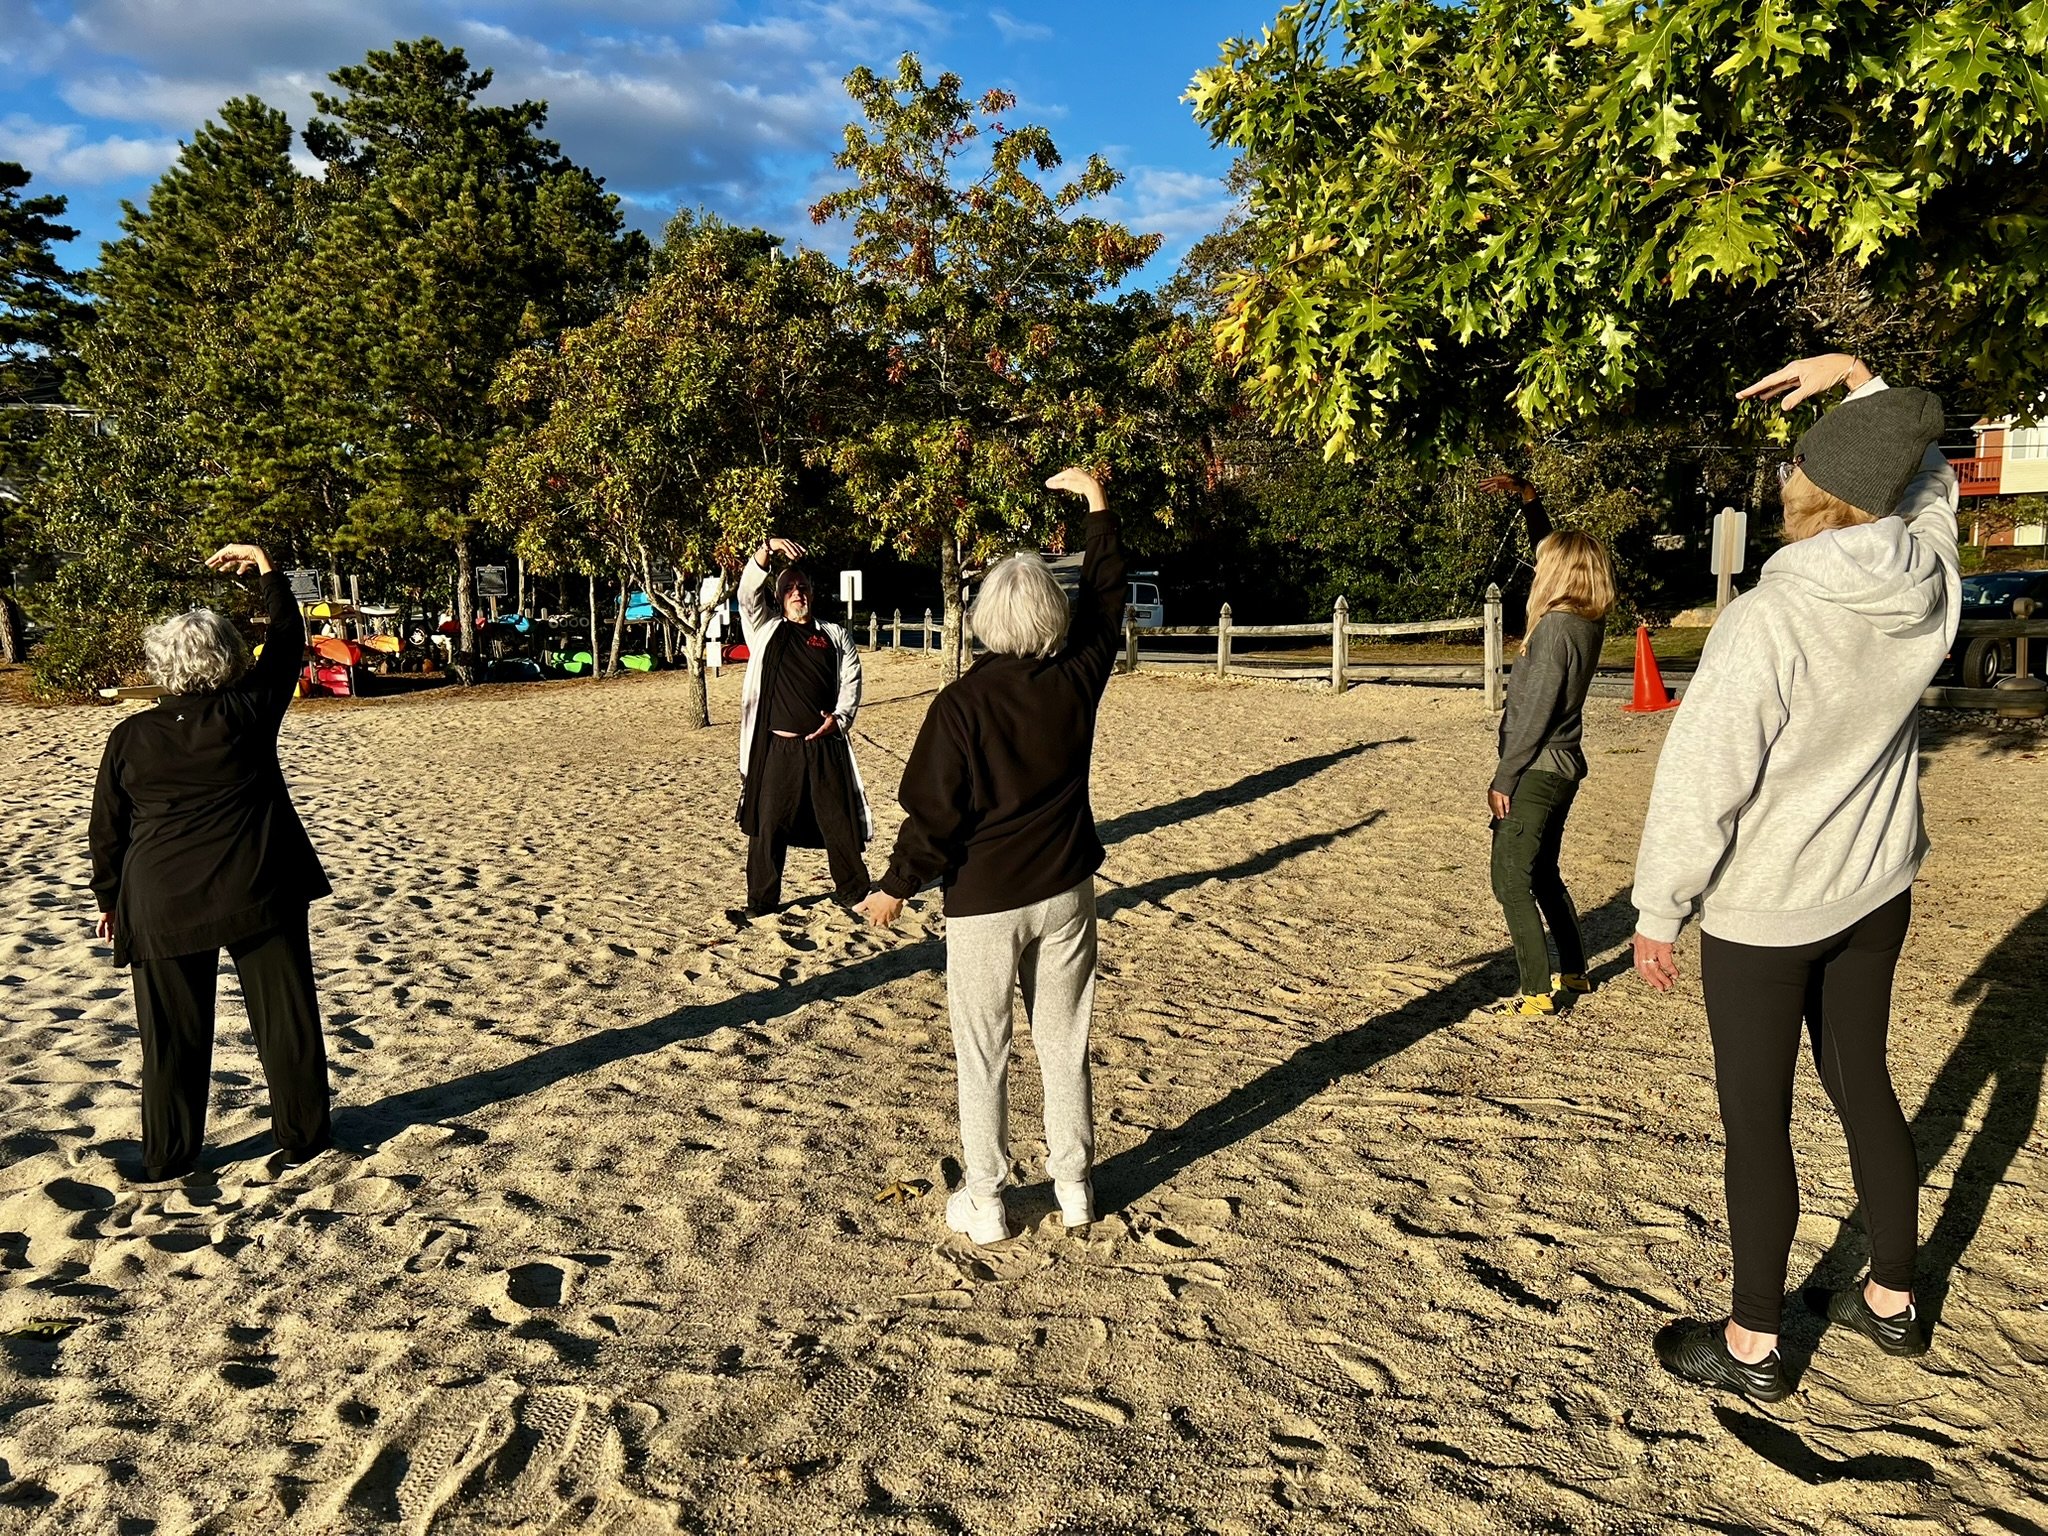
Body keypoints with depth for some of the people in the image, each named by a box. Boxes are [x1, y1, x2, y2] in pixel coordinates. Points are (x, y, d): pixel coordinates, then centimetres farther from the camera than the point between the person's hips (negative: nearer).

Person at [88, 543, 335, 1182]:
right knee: (286, 1018, 10)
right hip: (260, 892, -1)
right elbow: (288, 640, 8)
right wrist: (265, 569, 17)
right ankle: (303, 1135, 18)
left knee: (173, 1034, 11)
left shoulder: (130, 737, -2)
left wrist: (110, 899, 18)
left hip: (162, 904, 1)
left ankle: (168, 1157, 20)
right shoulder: (248, 713, -6)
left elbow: (107, 831, 5)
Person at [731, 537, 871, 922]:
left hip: (824, 744, 0)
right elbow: (748, 591, -3)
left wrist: (840, 717, -9)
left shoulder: (834, 636, 13)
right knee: (768, 824, 3)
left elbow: (852, 678, 8)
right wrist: (768, 550, -17)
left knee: (839, 820, 5)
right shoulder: (767, 629, 11)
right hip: (777, 746, 0)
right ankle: (761, 901, 14)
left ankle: (854, 892, 19)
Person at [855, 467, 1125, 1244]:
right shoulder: (1076, 682, -7)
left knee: (983, 1056, 9)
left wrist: (897, 887, -1)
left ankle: (985, 1204, 19)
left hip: (983, 900, -3)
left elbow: (935, 815, -15)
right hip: (1065, 892, 4)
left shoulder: (962, 704, -17)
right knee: (1065, 1046, 16)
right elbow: (1106, 597, 9)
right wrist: (1096, 503, 19)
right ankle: (1074, 1186, 28)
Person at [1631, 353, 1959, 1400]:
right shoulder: (1928, 578, -7)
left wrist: (1658, 909, -10)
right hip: (1875, 890, 7)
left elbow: (1700, 780, -21)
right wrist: (1854, 376, 13)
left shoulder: (1767, 621, -26)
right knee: (1863, 1088, 22)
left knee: (1756, 1124, 6)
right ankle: (1893, 1301, 40)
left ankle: (1752, 1345, 22)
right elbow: (1926, 470, 17)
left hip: (1765, 909, -7)